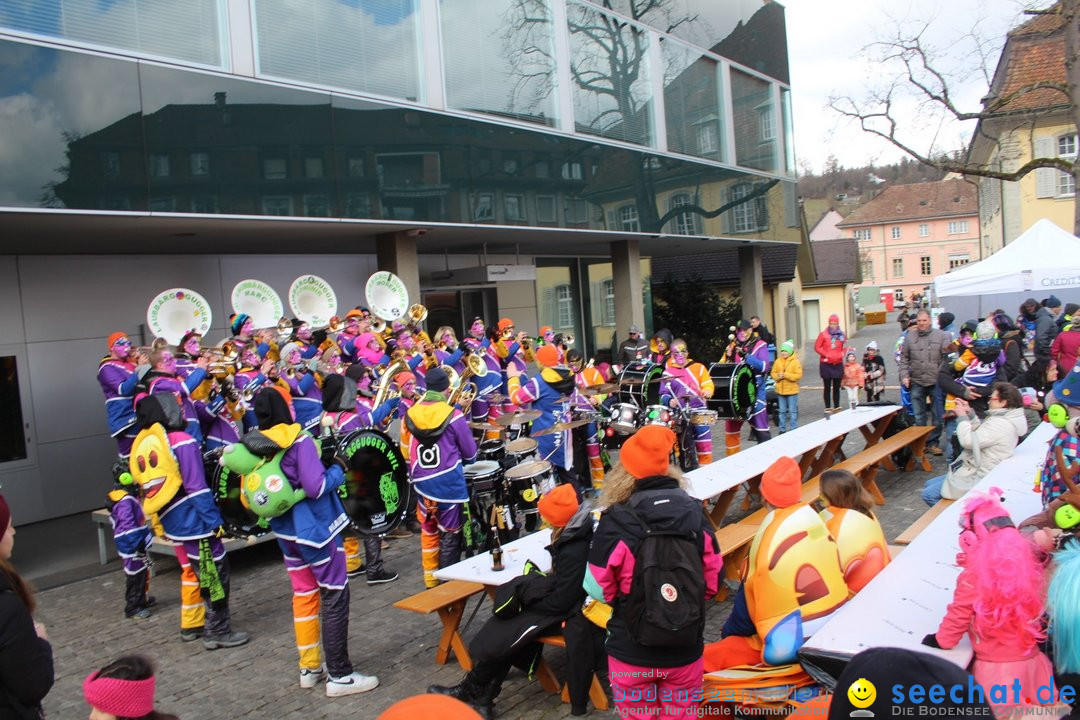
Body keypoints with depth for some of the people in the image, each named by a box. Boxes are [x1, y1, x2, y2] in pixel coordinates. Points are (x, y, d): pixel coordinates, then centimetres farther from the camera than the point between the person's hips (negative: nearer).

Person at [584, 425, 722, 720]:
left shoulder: (615, 522, -19)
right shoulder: (694, 512, -10)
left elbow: (598, 589, -10)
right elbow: (713, 580, -1)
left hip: (632, 653, -2)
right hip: (685, 651, 2)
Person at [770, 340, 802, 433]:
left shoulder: (795, 362, -8)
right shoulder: (777, 361, 3)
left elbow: (799, 375, -13)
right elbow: (773, 373, 6)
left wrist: (786, 375, -21)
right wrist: (778, 376, -15)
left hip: (792, 391, -4)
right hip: (780, 390, 4)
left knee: (792, 411, 3)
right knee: (782, 411, 12)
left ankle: (793, 429, 10)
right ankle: (782, 429, 20)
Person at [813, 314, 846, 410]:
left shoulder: (842, 335, 6)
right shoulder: (823, 334, -4)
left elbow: (845, 347, 18)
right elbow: (817, 347, -5)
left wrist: (842, 353, -3)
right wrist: (826, 355, -15)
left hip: (838, 364, 3)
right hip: (826, 365, -3)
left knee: (836, 387, 10)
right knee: (827, 387, 3)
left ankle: (837, 408, 18)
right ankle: (827, 408, 8)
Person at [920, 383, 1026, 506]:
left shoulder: (1001, 424, -25)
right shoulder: (1004, 419, 9)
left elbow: (968, 441, -28)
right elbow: (980, 434, 18)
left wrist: (962, 417, -12)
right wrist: (970, 414, 7)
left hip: (978, 478, -12)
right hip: (976, 471, 12)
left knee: (928, 494, -9)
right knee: (928, 485, 17)